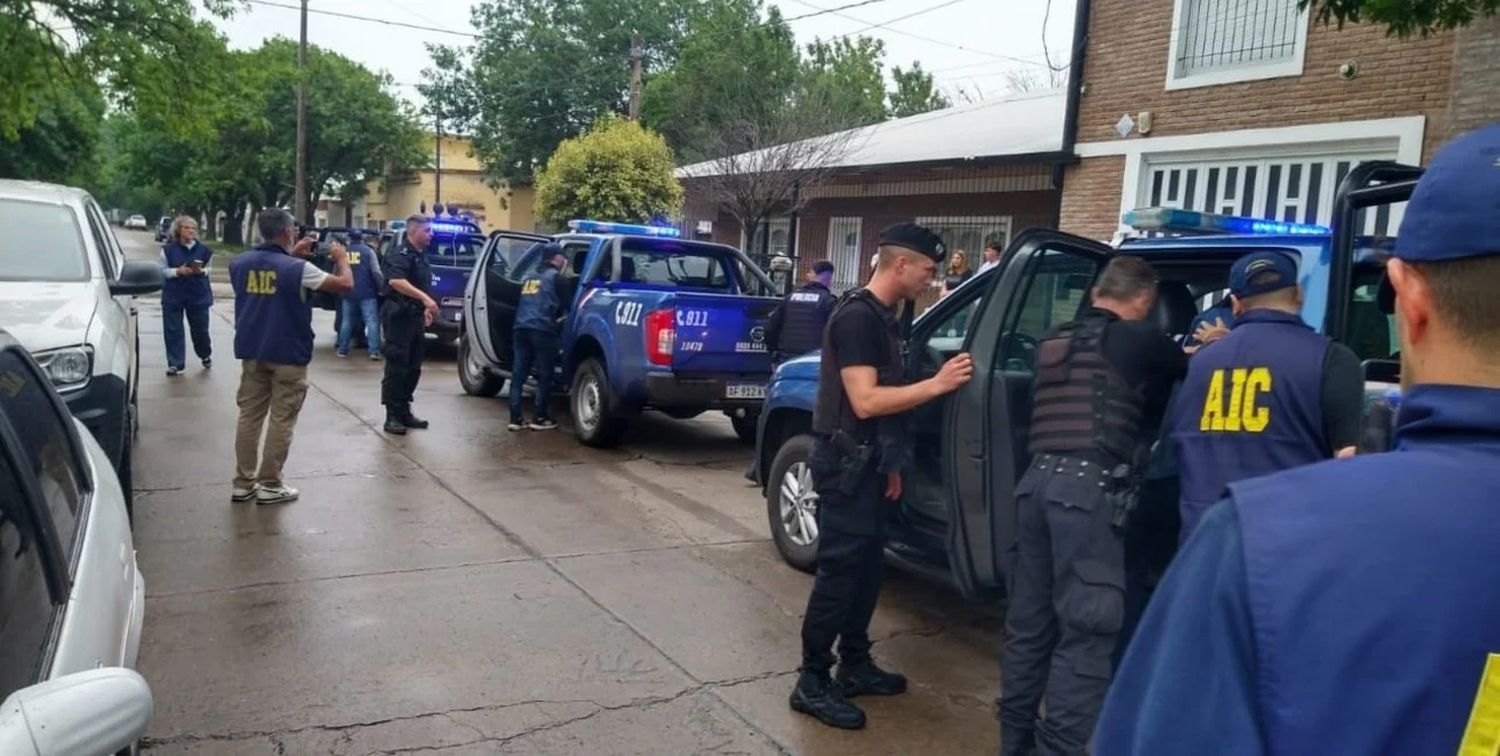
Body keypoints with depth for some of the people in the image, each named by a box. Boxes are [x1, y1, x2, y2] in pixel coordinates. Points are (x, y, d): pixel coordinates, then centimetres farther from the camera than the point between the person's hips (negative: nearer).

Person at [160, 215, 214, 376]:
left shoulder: (203, 249, -2)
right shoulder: (169, 249, -3)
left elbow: (209, 269, 6)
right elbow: (162, 270, 1)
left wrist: (201, 271, -16)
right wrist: (177, 271, -17)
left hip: (198, 295, 0)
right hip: (173, 296, 0)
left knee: (200, 329, 8)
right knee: (173, 331, 1)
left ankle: (206, 355, 35)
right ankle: (176, 363, 10)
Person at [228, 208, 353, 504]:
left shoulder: (240, 264, 1)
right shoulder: (297, 269, -17)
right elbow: (345, 284, -10)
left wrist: (291, 256, 22)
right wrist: (342, 258, 8)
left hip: (252, 351, 6)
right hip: (288, 354, -6)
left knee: (249, 416, 11)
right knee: (281, 420, 3)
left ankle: (243, 483, 16)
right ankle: (270, 485, 6)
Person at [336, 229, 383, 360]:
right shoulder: (368, 251, -1)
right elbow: (376, 272, -8)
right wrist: (380, 288, 3)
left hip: (348, 293, 3)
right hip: (367, 293, -3)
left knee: (347, 322, 13)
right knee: (372, 321, -4)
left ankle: (343, 350, 16)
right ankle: (374, 351, -12)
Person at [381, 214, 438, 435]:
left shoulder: (421, 255, 15)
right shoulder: (402, 254, -14)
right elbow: (396, 281, -32)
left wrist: (425, 308, 23)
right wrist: (425, 298, -39)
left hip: (414, 316, 9)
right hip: (399, 316, -9)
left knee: (413, 368, 12)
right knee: (396, 367, -6)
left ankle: (404, 412, 20)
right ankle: (392, 416, -2)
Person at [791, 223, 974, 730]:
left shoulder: (883, 317, 13)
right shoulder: (857, 316, -17)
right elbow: (865, 401, -24)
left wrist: (890, 463, 16)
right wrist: (937, 384, -22)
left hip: (869, 461, 10)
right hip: (846, 461, -10)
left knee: (868, 566, 14)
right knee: (840, 570, -6)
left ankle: (855, 666, 26)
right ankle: (812, 683, 3)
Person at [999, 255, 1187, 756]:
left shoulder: (1055, 341, 19)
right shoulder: (1139, 340, 0)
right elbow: (1188, 371, 15)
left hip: (1038, 479, 7)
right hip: (1088, 487, -7)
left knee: (1029, 617, 15)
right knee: (1086, 628, -1)